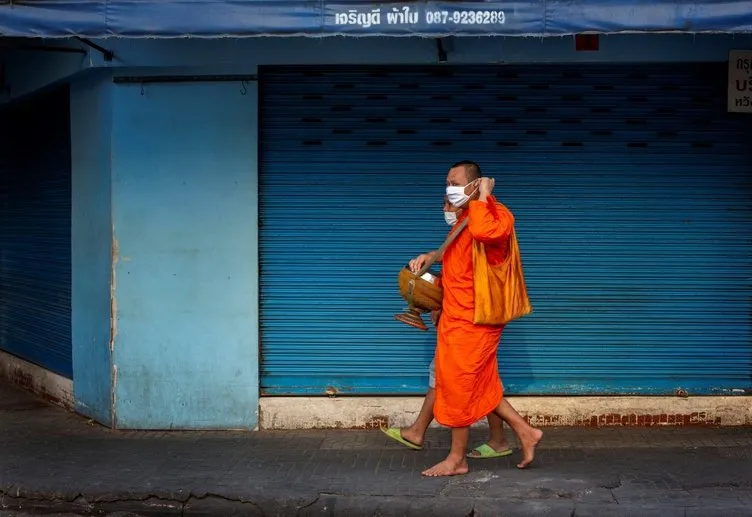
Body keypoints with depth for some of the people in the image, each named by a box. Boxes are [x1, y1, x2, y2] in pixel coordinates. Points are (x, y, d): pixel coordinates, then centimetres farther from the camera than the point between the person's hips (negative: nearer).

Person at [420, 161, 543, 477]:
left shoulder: (497, 215, -16)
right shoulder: (465, 217, 14)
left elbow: (483, 232, -43)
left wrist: (482, 196, -27)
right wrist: (431, 256, 16)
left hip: (471, 320, -10)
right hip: (459, 317, 10)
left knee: (458, 386, -1)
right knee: (480, 385, 14)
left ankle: (457, 460, 10)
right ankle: (525, 432, 22)